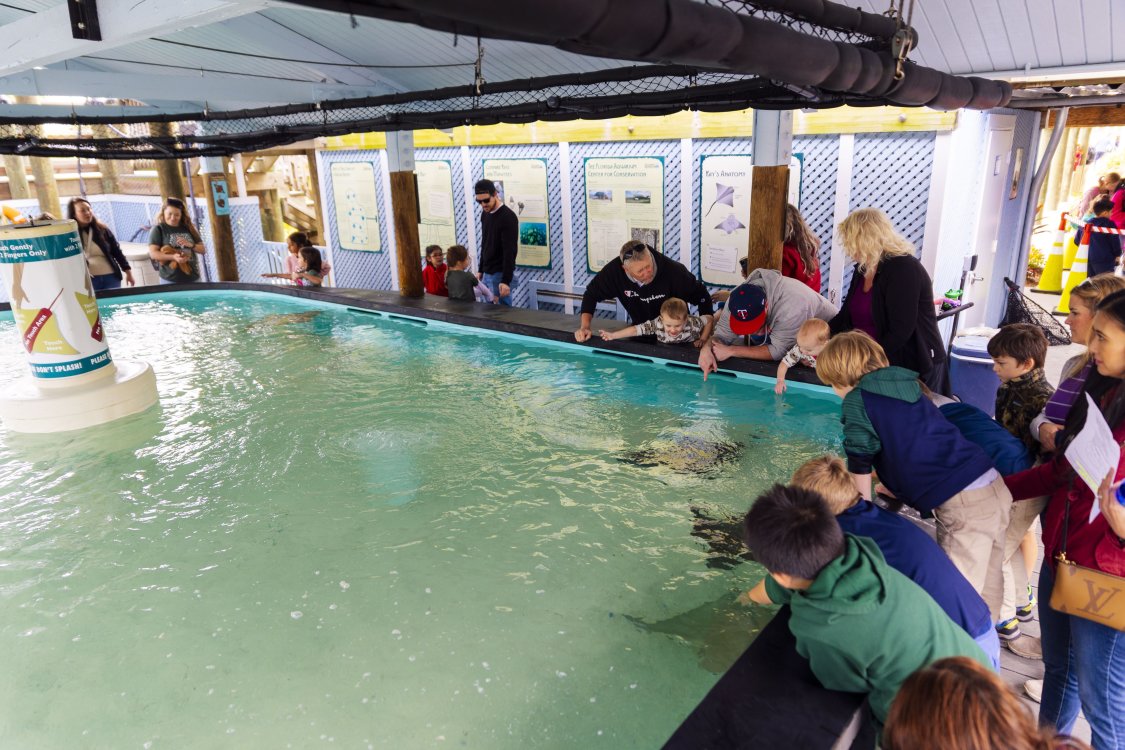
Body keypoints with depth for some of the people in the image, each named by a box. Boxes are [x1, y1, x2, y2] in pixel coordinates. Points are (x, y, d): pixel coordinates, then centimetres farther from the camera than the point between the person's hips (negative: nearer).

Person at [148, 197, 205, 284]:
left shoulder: (188, 228, 12)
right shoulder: (158, 229, 0)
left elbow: (203, 250, 12)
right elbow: (153, 253, -9)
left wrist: (190, 245, -8)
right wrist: (173, 257, -23)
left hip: (193, 279, 4)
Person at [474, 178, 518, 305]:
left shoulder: (508, 217, -16)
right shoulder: (485, 214, 9)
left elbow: (510, 251, -21)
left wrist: (506, 281, -25)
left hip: (500, 275, -8)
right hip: (487, 274, 8)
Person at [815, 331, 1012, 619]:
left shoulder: (857, 400, -4)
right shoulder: (904, 385, 17)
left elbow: (860, 466, 2)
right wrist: (894, 484, 38)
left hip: (961, 505, -8)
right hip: (994, 487, 8)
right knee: (987, 588, 20)